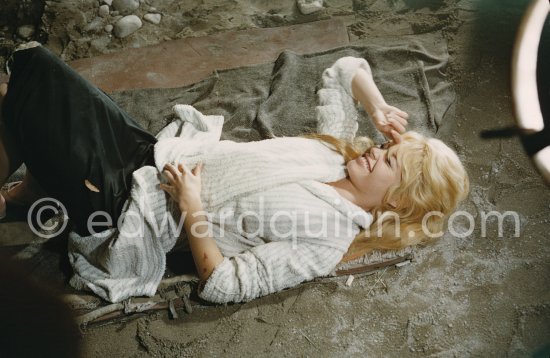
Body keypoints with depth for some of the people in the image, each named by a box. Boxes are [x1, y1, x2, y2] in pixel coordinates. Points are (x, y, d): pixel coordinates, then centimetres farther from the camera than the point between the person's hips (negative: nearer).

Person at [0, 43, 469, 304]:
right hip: (158, 149, 7)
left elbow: (222, 286, -22)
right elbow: (346, 68, 11)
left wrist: (189, 202, -21)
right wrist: (378, 109, -6)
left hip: (134, 205, -7)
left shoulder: (324, 237, -21)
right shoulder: (339, 150, 0)